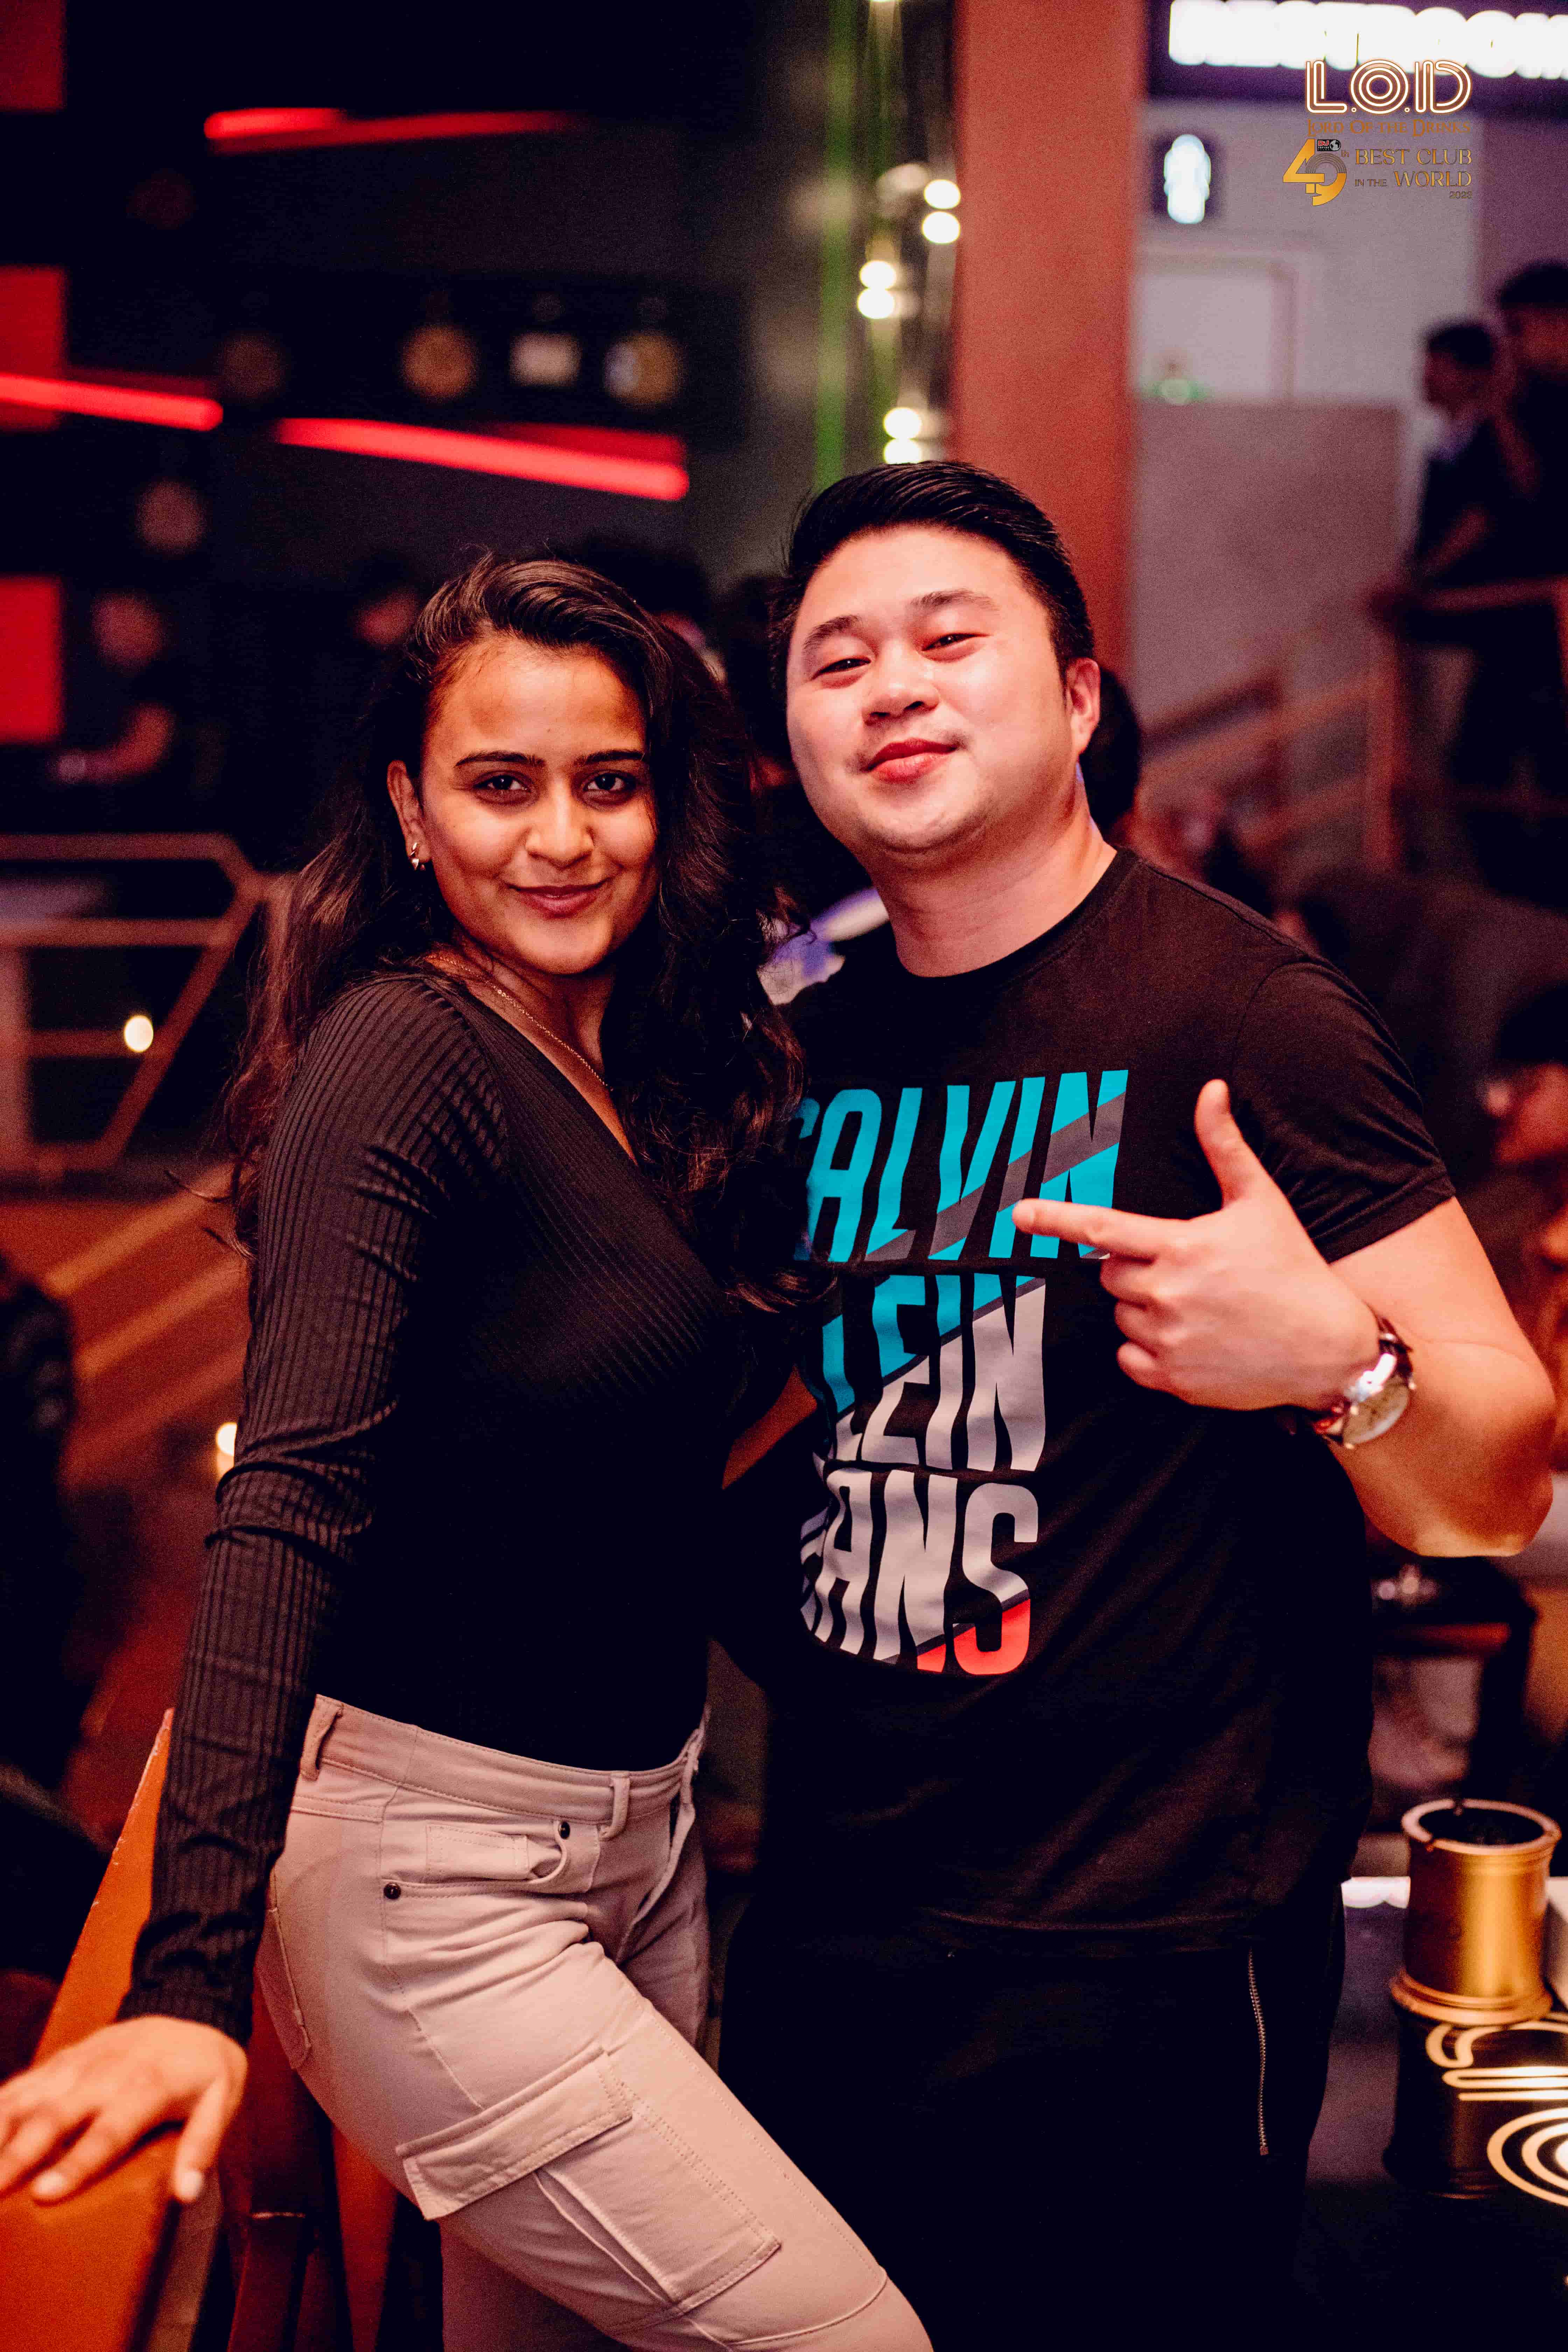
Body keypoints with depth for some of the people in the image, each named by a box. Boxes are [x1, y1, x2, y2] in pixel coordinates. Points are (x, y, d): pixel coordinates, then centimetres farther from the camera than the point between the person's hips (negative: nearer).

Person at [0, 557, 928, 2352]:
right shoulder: (402, 1056, -17)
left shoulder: (664, 1071, 7)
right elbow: (290, 1502, -27)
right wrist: (191, 1979, -32)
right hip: (434, 1873, -8)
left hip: (642, 1841, 8)